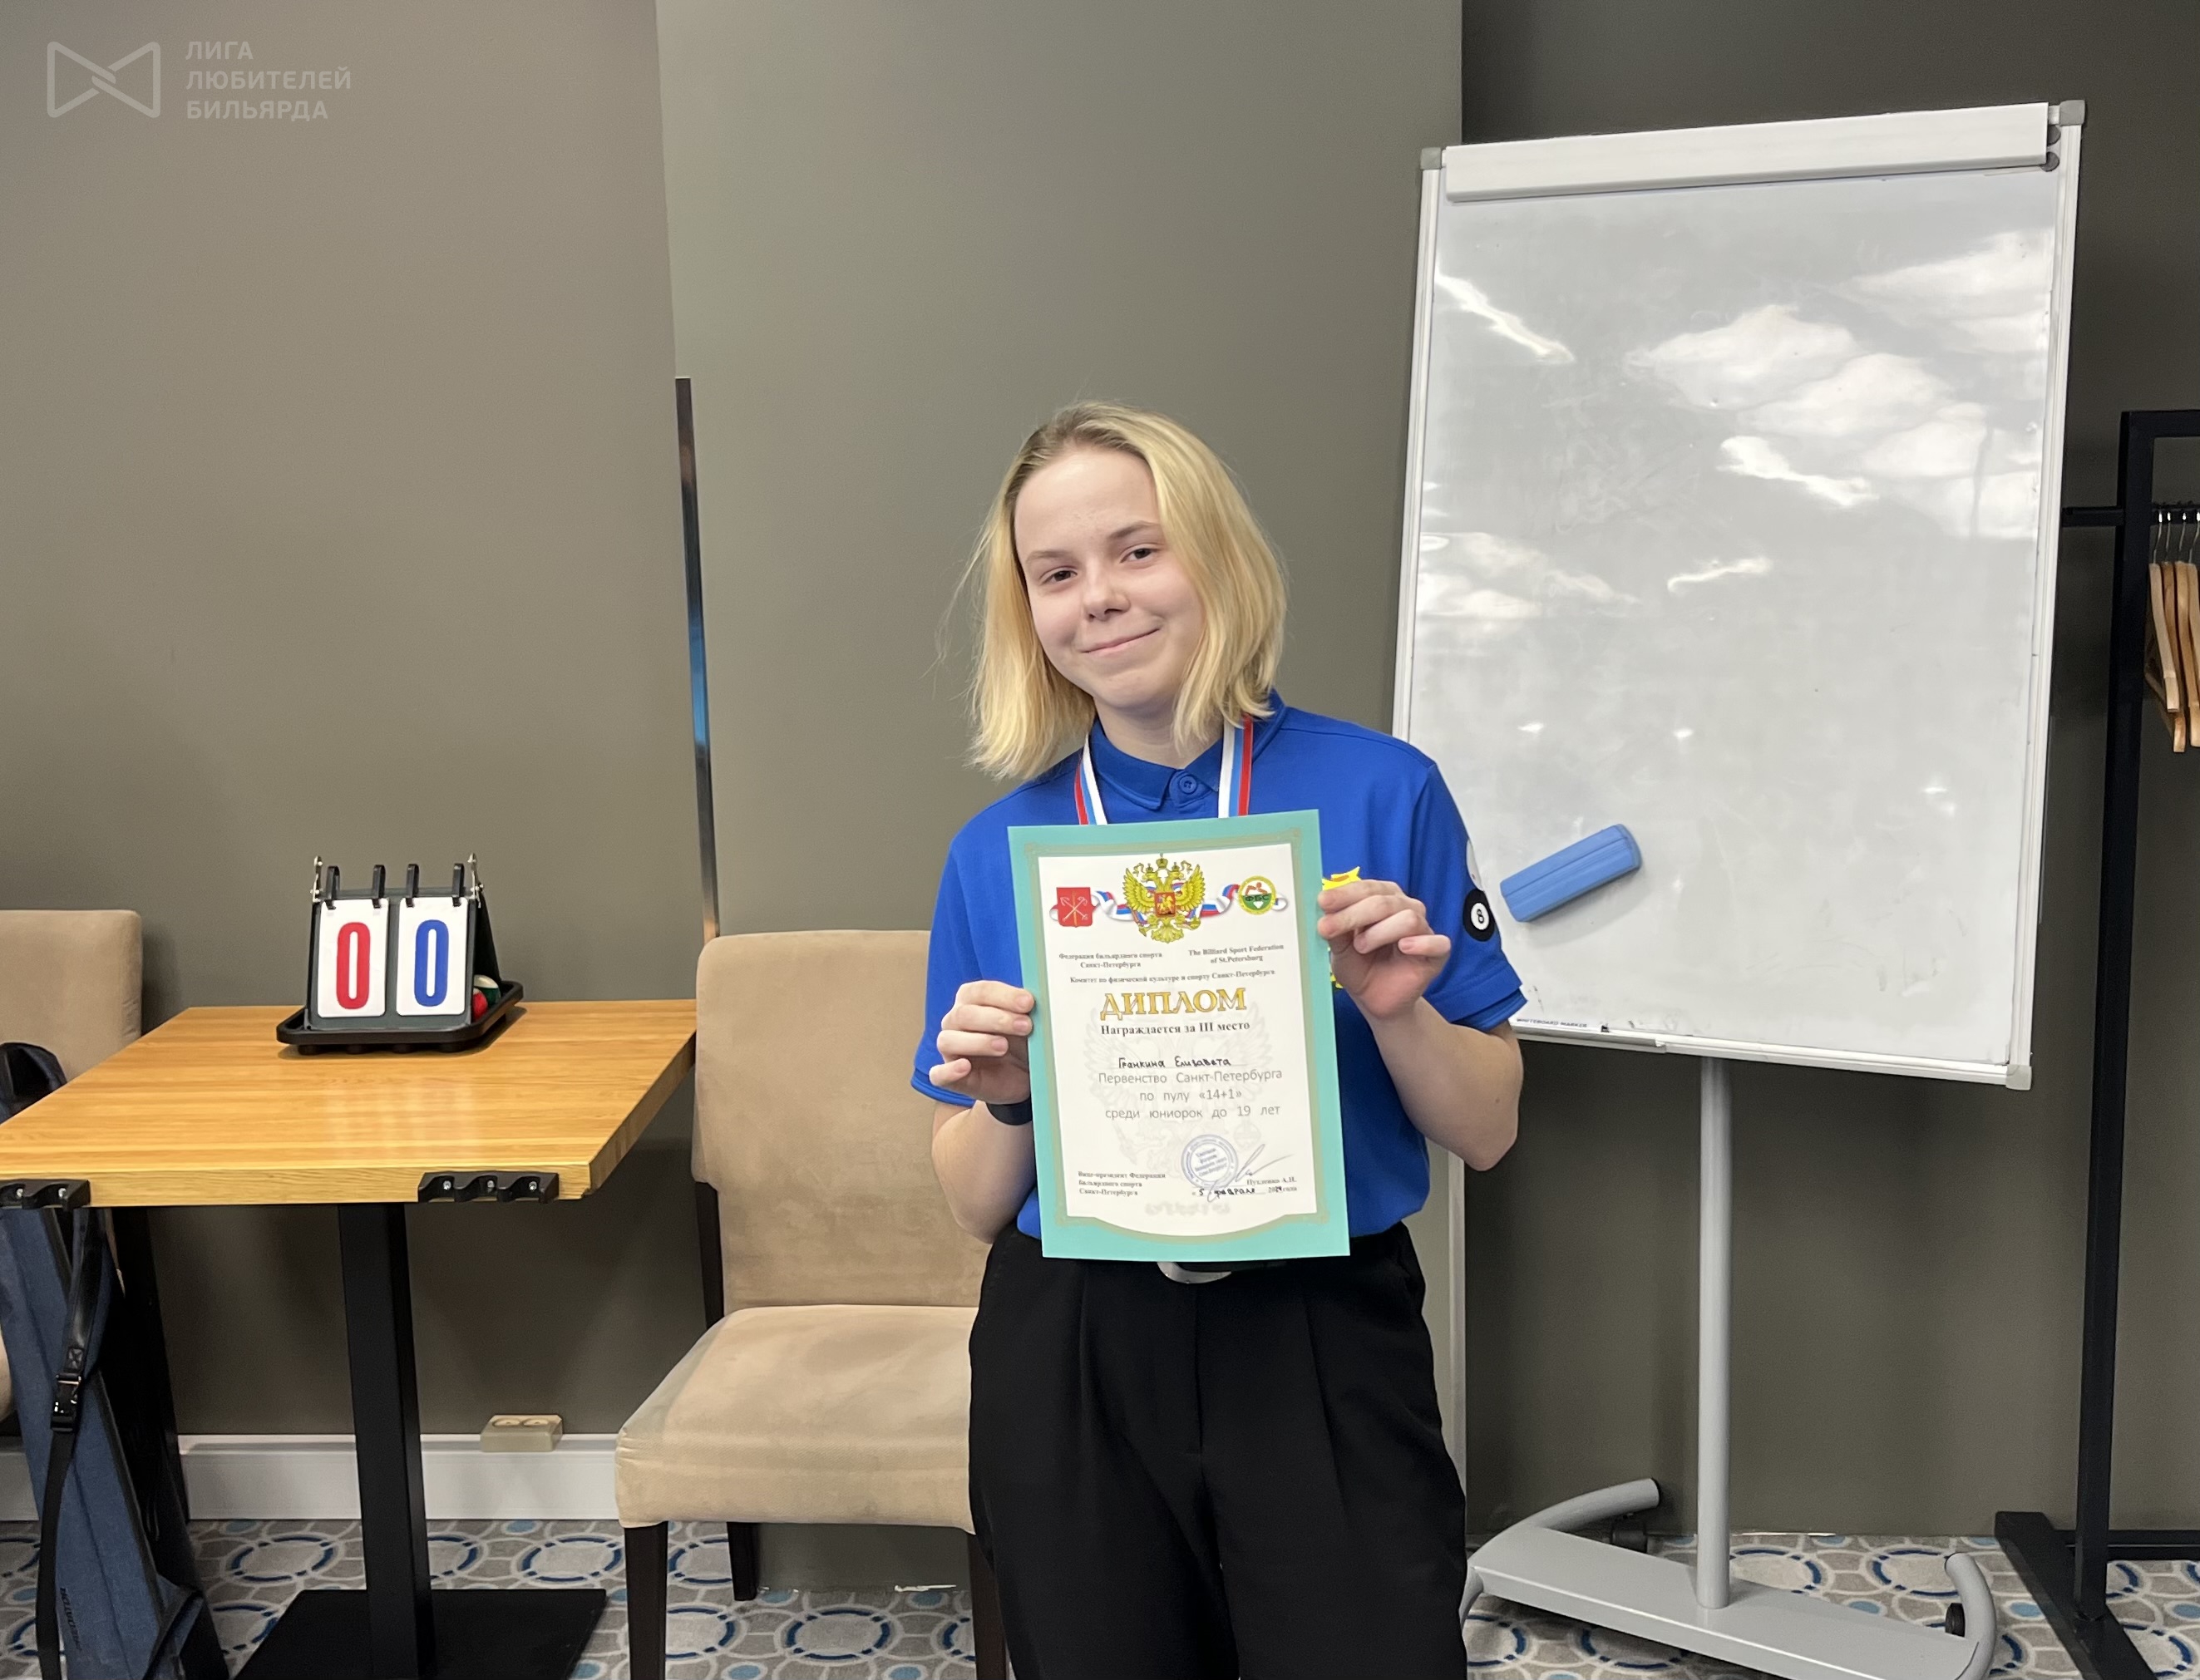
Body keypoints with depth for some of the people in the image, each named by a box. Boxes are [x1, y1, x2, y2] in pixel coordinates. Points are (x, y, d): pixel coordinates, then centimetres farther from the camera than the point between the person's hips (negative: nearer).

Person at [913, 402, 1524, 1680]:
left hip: (1326, 1349, -1)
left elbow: (1490, 1132, 1)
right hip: (1071, 1371, 2)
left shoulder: (1382, 792, -5)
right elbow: (978, 1205, 5)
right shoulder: (999, 851, -1)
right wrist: (1008, 1099, -15)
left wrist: (1396, 1010, -18)